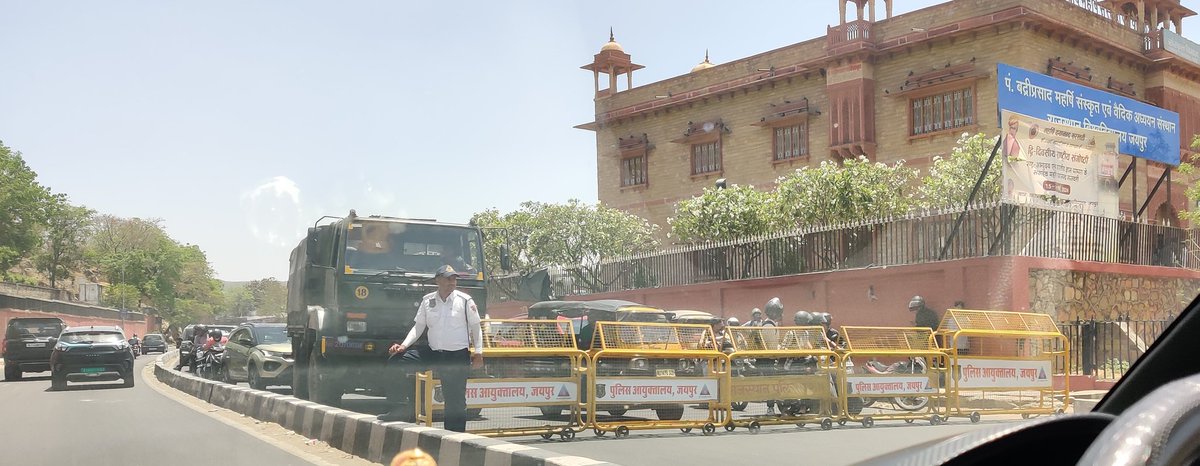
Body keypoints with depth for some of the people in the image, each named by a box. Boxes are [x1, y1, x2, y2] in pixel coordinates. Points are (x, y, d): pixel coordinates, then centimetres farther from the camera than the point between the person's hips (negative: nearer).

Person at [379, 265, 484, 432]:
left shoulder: (465, 300, -3)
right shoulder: (427, 300, 6)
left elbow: (476, 327, 2)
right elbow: (418, 327, 9)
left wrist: (478, 352, -4)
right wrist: (404, 345, -4)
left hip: (458, 356, -4)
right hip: (432, 353, 4)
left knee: (456, 400, -1)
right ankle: (404, 409, -1)